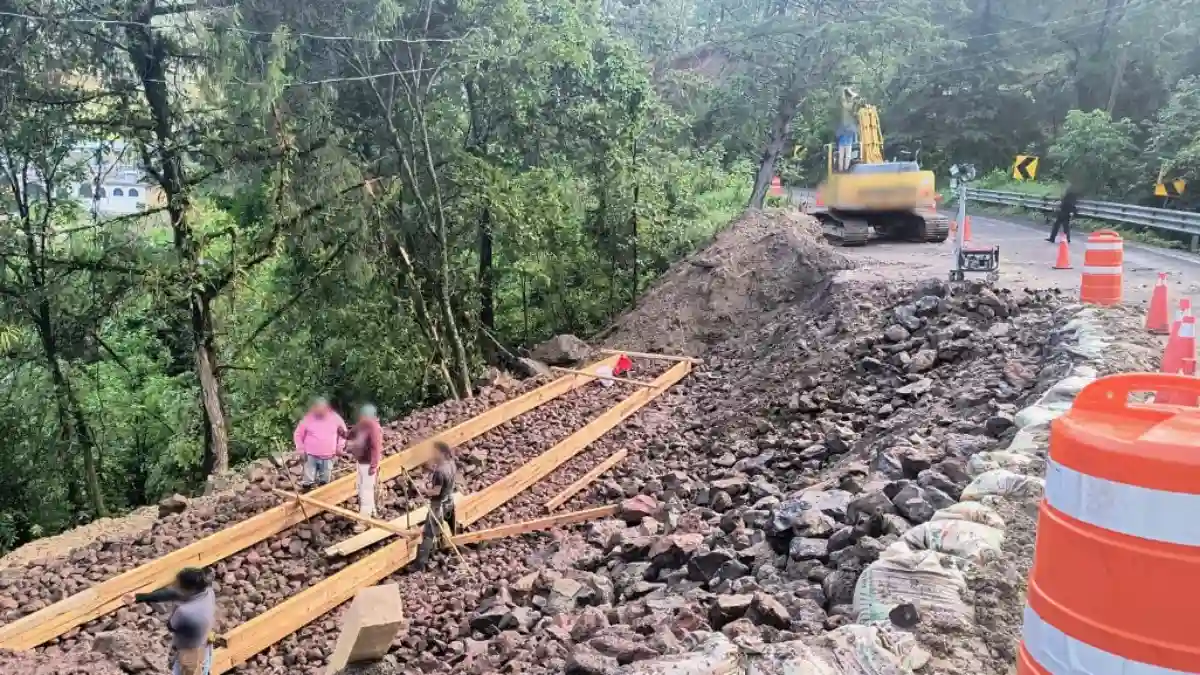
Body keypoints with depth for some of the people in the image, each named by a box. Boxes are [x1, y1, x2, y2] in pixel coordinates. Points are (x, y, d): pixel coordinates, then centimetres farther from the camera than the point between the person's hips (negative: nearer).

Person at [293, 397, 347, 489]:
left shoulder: (335, 418, -6)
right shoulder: (308, 419, -10)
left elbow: (343, 432, 11)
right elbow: (298, 435, 3)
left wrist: (340, 446, 5)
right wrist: (301, 450, -2)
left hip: (328, 457, 2)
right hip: (311, 456, -2)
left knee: (324, 482, 13)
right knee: (307, 482, -4)